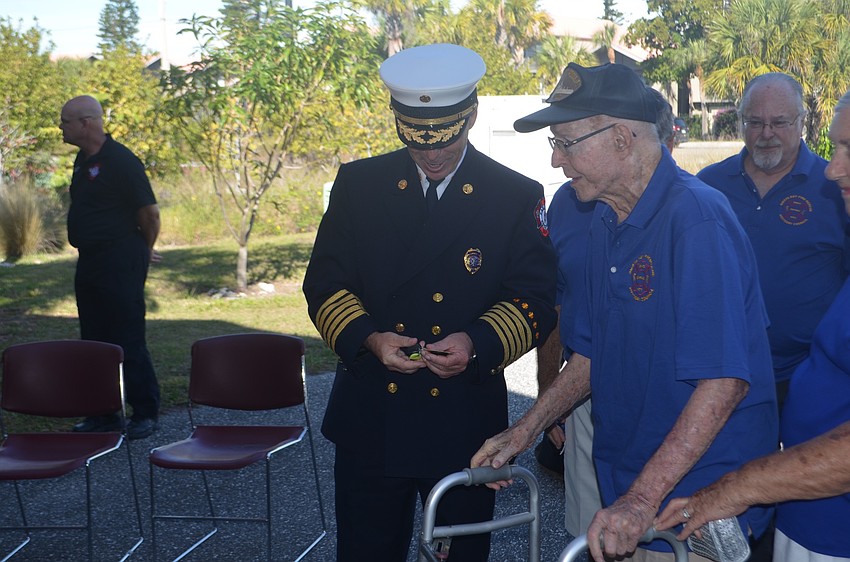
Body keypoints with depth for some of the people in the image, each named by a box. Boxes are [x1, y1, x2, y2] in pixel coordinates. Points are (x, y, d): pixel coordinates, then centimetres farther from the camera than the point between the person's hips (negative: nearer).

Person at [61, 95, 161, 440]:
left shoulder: (121, 161, -15)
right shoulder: (83, 160, 13)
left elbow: (150, 213, -16)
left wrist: (143, 250, 0)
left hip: (120, 264, -9)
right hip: (90, 262, 9)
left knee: (128, 341, -4)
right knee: (94, 340, 12)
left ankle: (146, 414, 6)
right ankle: (103, 414, 21)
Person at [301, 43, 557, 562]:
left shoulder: (518, 197, -1)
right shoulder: (358, 183, 3)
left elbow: (538, 300, -3)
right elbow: (325, 283, 2)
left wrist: (478, 343, -21)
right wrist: (368, 338, -16)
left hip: (467, 424, -1)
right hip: (369, 419, 1)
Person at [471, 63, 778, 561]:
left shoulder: (696, 217, -21)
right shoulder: (607, 219, 7)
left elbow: (724, 379, -27)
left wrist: (642, 499, -29)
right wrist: (525, 431, 6)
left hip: (696, 503, -8)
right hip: (628, 487, 8)